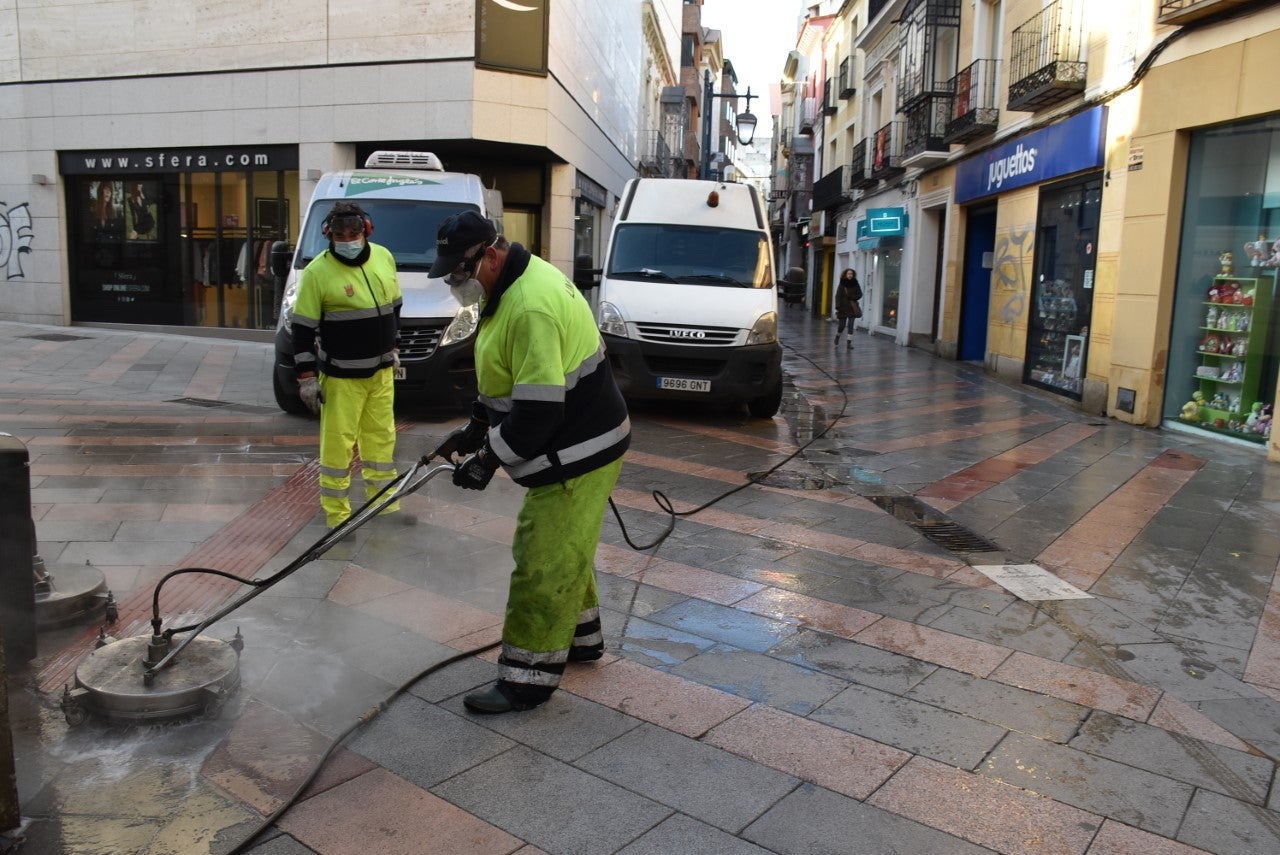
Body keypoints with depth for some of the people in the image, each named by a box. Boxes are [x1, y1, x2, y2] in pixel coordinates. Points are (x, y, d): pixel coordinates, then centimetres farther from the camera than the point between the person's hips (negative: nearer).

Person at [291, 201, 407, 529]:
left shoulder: (384, 258, 3)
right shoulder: (317, 271, -12)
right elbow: (303, 328, -10)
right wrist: (307, 377, -12)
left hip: (381, 371, 5)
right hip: (341, 376, -5)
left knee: (382, 437, 14)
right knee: (338, 443, -2)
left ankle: (384, 505, 27)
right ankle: (337, 516, 9)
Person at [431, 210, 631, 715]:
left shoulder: (530, 307, -27)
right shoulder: (512, 285, 8)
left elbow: (539, 409, -28)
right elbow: (509, 377, 19)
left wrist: (489, 459, -19)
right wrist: (475, 428, 14)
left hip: (577, 454, -11)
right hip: (576, 443, 11)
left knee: (543, 564, -2)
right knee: (564, 549, 24)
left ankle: (528, 679, 11)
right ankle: (581, 637, 42)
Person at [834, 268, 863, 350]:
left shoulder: (855, 284, 3)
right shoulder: (842, 284, -3)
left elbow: (860, 294, 6)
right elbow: (838, 296, -7)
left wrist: (852, 297, -12)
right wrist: (838, 307, -15)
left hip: (852, 307, 1)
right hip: (843, 308, -1)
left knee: (850, 325, -3)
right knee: (842, 325, 3)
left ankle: (850, 342, -1)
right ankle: (837, 337, 32)